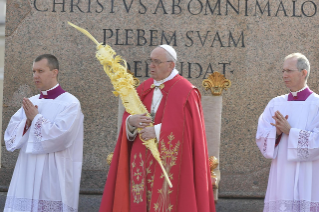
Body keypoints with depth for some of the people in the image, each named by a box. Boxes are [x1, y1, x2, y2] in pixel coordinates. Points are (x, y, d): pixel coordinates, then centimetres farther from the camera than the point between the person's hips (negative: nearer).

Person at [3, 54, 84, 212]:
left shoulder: (70, 103, -5)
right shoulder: (31, 102, 14)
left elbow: (59, 136, -17)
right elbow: (10, 133, 10)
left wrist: (36, 118, -8)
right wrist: (27, 122, -8)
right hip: (27, 174, 6)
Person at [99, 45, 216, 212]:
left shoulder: (184, 91, -6)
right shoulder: (144, 88, 12)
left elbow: (186, 126, -14)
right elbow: (128, 118, 11)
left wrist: (157, 132, -17)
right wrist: (131, 121, -12)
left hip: (169, 165, -5)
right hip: (141, 163, 5)